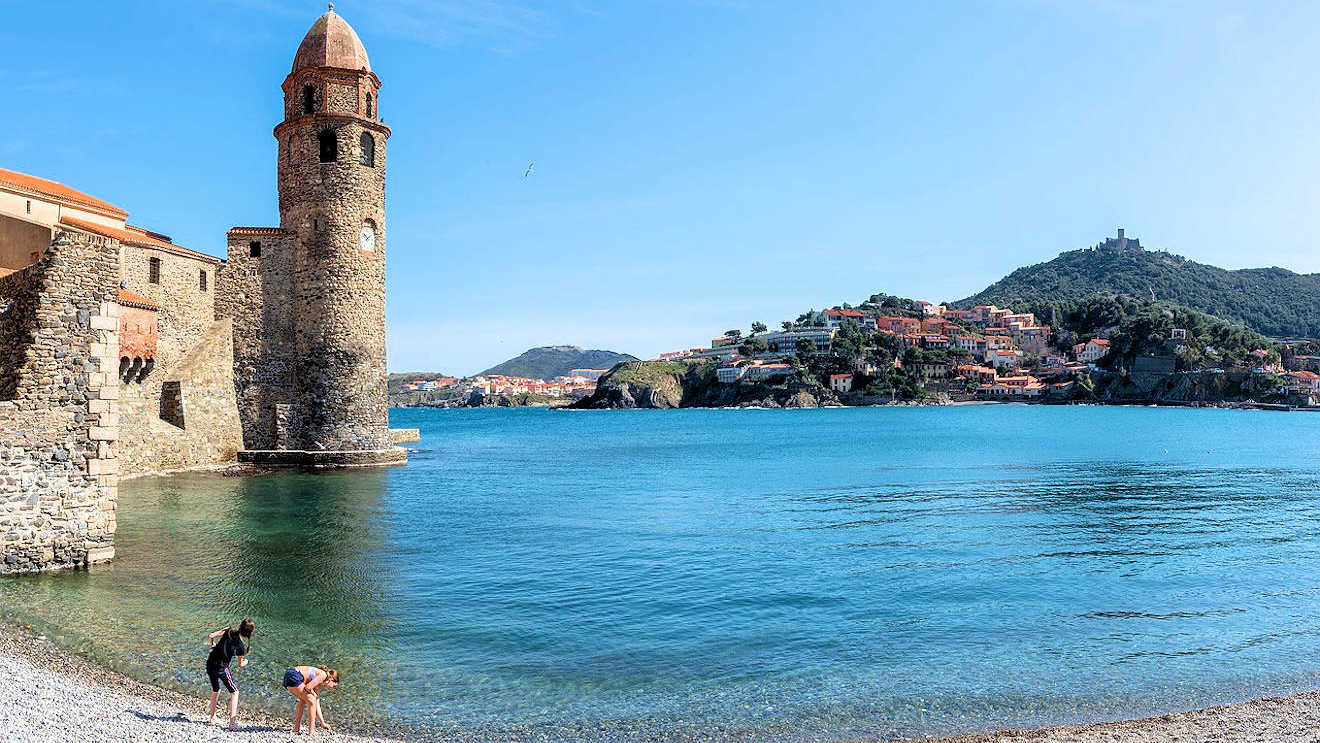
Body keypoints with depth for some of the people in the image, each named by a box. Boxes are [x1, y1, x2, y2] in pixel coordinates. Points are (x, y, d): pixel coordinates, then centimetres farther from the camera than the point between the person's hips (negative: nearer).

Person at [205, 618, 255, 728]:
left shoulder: (228, 631, -7)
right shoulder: (241, 647, -14)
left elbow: (210, 636, -7)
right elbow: (240, 665, -2)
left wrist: (213, 644, 14)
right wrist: (246, 661, 20)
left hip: (210, 663, 5)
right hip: (221, 668, -5)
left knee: (215, 691, 26)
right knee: (234, 692, 9)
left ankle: (212, 718, 34)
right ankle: (232, 720, -1)